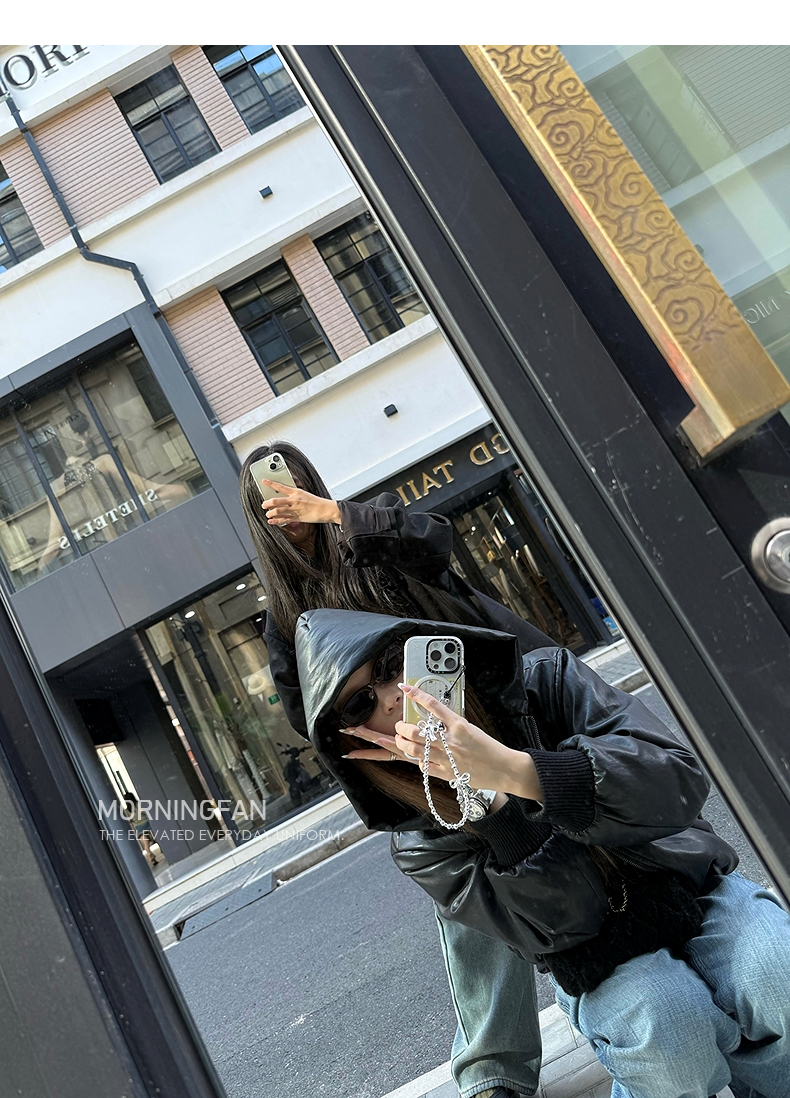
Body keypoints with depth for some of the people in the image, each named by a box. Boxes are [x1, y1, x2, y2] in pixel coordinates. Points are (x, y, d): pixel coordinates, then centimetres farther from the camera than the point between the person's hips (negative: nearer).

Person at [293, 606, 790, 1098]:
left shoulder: (545, 678, -9)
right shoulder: (422, 842, -10)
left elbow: (683, 780, -21)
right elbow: (563, 925, -16)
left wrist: (513, 770, -32)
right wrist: (492, 801, -31)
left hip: (699, 890, 2)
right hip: (605, 965, -1)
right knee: (668, 1025, -31)